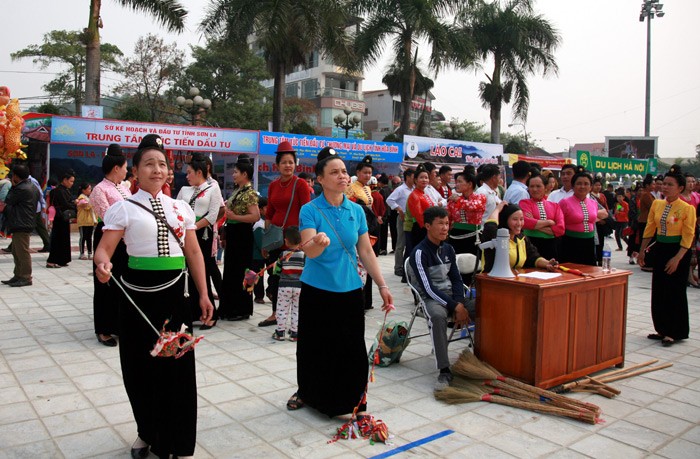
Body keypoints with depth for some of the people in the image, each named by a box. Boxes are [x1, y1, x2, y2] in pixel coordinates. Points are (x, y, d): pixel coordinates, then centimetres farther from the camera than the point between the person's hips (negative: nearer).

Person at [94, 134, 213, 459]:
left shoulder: (181, 208, 9)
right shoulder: (124, 208, -1)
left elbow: (194, 253, 10)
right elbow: (104, 249, -8)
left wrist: (203, 295, 7)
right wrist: (103, 266, -31)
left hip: (174, 295, 2)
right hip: (138, 295, -2)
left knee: (177, 368, 4)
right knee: (141, 367, 9)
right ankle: (147, 432, 35)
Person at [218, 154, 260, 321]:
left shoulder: (249, 193, -16)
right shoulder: (237, 191, 13)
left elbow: (256, 216, -25)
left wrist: (233, 216, -22)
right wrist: (226, 210, 5)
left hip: (242, 235, -10)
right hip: (233, 234, 10)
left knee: (240, 272, -1)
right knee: (230, 271, 15)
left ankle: (242, 310, 10)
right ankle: (230, 307, 25)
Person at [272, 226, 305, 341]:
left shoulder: (283, 255, -5)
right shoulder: (304, 255, -4)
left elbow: (277, 271, 0)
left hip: (284, 286, -1)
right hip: (299, 286, 1)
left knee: (282, 309, 8)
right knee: (296, 310, 8)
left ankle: (280, 332, 13)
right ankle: (294, 333, 11)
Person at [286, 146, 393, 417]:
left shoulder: (356, 211, 2)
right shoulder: (310, 210, -9)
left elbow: (366, 252, 7)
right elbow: (309, 251, -22)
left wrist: (382, 285, 5)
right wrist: (318, 242, -45)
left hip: (349, 291, 2)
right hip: (316, 291, -2)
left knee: (352, 348, 2)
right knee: (313, 346, 12)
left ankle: (356, 403, 19)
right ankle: (306, 392, 37)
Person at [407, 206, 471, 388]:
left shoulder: (448, 249, 9)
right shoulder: (420, 252, -12)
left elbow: (456, 279, 10)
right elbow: (428, 288, -17)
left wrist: (460, 303, -8)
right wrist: (455, 307, -21)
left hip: (451, 294, 7)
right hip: (430, 297, -6)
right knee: (437, 316, -39)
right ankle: (444, 370, -33)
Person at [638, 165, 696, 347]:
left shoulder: (687, 208, -13)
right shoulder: (656, 204, 3)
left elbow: (688, 237, -15)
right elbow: (649, 228, 10)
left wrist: (677, 258, -21)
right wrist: (642, 250, 9)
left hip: (678, 250, -6)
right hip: (660, 249, 6)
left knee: (675, 291, 0)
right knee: (658, 290, 11)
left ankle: (675, 332, 13)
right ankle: (662, 329, 24)